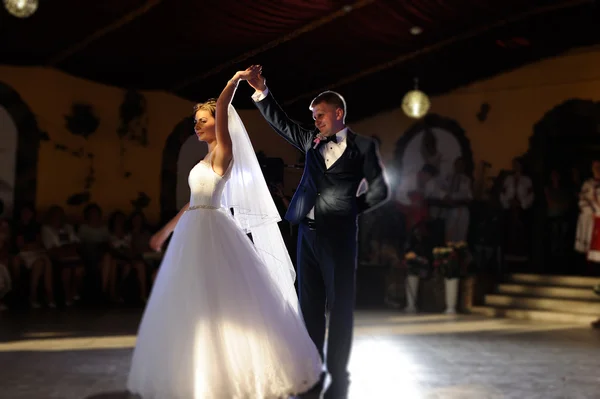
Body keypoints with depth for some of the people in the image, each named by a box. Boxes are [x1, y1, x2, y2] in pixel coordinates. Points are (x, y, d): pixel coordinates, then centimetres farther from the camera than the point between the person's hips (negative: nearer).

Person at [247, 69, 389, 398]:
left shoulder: (363, 146, 0)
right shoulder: (313, 142, 13)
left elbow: (380, 191, 3)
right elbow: (281, 123, 14)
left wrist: (348, 208, 3)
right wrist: (261, 92, 3)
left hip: (338, 235, -5)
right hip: (308, 232, 5)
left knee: (339, 306, 1)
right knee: (310, 305, 9)